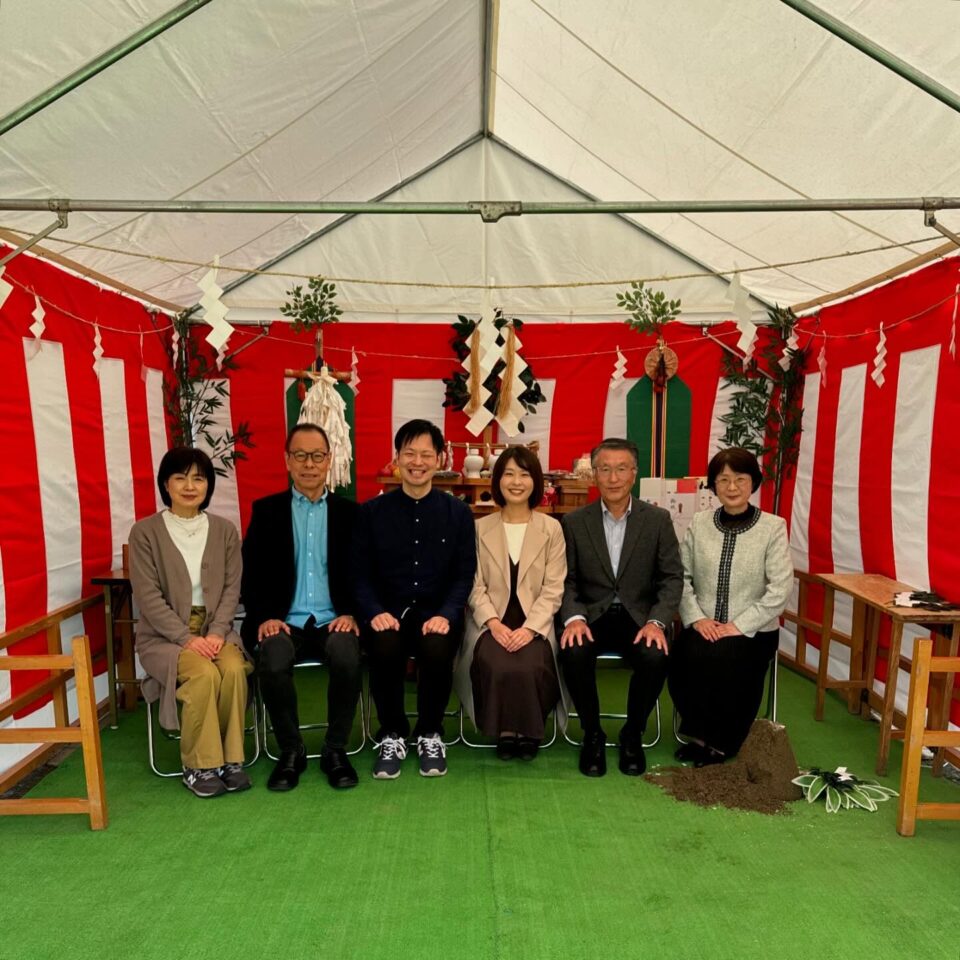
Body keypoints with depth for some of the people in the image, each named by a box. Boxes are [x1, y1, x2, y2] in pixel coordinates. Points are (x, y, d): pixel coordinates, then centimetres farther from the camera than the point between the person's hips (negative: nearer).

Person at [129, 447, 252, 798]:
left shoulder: (225, 530, 6)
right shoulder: (145, 532, -4)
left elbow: (232, 588, 3)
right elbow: (148, 596, -9)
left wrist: (216, 633, -13)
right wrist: (187, 638, -19)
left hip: (214, 629, 3)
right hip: (164, 634, -2)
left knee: (235, 670, -28)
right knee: (205, 675, -30)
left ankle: (230, 758, -9)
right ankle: (199, 765, -9)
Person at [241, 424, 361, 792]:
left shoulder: (349, 511, 10)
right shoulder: (266, 510, 10)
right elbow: (251, 574, 6)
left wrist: (350, 614, -9)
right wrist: (265, 617, -9)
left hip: (332, 621, 0)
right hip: (283, 621, 0)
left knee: (347, 657, -31)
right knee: (273, 661, -31)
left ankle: (335, 750, -8)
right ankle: (291, 751, -5)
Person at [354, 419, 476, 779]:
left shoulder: (458, 512, 6)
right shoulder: (371, 512, 5)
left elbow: (464, 575, 2)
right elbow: (360, 573, 3)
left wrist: (446, 614, -15)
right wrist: (375, 612, -15)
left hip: (437, 612, 0)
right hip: (388, 611, 0)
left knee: (437, 650, -31)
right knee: (384, 650, -31)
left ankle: (430, 734, -1)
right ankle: (392, 735, -2)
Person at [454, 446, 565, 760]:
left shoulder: (551, 528, 5)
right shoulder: (480, 528, 8)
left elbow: (553, 589, -1)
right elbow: (475, 586, 3)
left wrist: (530, 628, -15)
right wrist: (493, 623, -14)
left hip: (534, 624, 0)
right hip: (491, 624, 1)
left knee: (527, 668, -30)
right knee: (498, 667, -31)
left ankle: (528, 732, 0)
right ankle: (505, 731, -3)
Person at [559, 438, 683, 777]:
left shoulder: (658, 520, 2)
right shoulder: (574, 522, 3)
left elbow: (672, 577, 1)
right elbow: (567, 580, 2)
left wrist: (657, 621, -15)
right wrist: (573, 617, -17)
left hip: (639, 616, 0)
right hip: (592, 615, 0)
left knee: (655, 658, -30)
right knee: (573, 653, -31)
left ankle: (632, 735, 0)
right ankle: (592, 735, -3)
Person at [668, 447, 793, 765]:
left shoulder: (773, 527, -3)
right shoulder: (699, 523, 6)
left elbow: (780, 590, -9)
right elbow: (681, 577, 4)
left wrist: (738, 626, -15)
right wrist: (696, 618, -10)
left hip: (754, 630, -2)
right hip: (703, 627, 2)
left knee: (724, 663, -30)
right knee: (685, 661, -26)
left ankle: (721, 742, -2)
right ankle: (703, 735, 1)